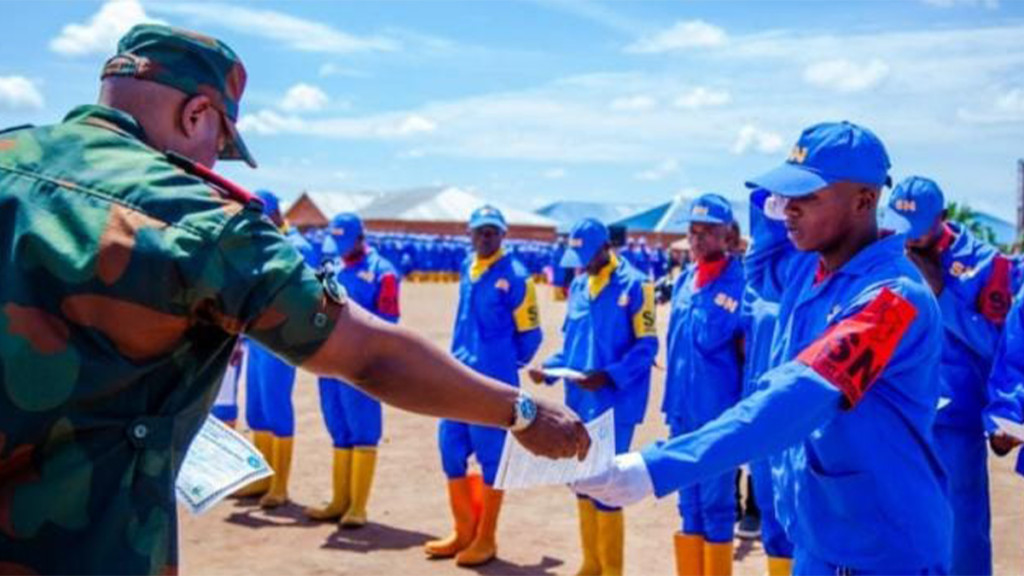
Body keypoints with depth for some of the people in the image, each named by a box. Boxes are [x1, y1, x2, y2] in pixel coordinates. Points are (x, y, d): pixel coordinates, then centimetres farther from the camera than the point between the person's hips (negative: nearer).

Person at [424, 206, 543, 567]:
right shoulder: (467, 269, 10)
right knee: (451, 449, 11)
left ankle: (486, 539, 13)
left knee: (491, 456, 1)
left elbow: (529, 333, -5)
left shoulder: (515, 277, -10)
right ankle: (464, 531, 25)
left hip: (492, 381, -7)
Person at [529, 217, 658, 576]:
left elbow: (647, 345, -12)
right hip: (578, 401, 7)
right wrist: (549, 368, 0)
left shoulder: (634, 285, -9)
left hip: (613, 404, -7)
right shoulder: (578, 287, 12)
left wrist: (609, 376, -23)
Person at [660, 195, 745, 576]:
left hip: (717, 409, -7)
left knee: (716, 503, 3)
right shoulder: (684, 279, 10)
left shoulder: (736, 281, -13)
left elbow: (709, 337, -22)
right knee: (689, 502, 16)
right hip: (683, 405, 7)